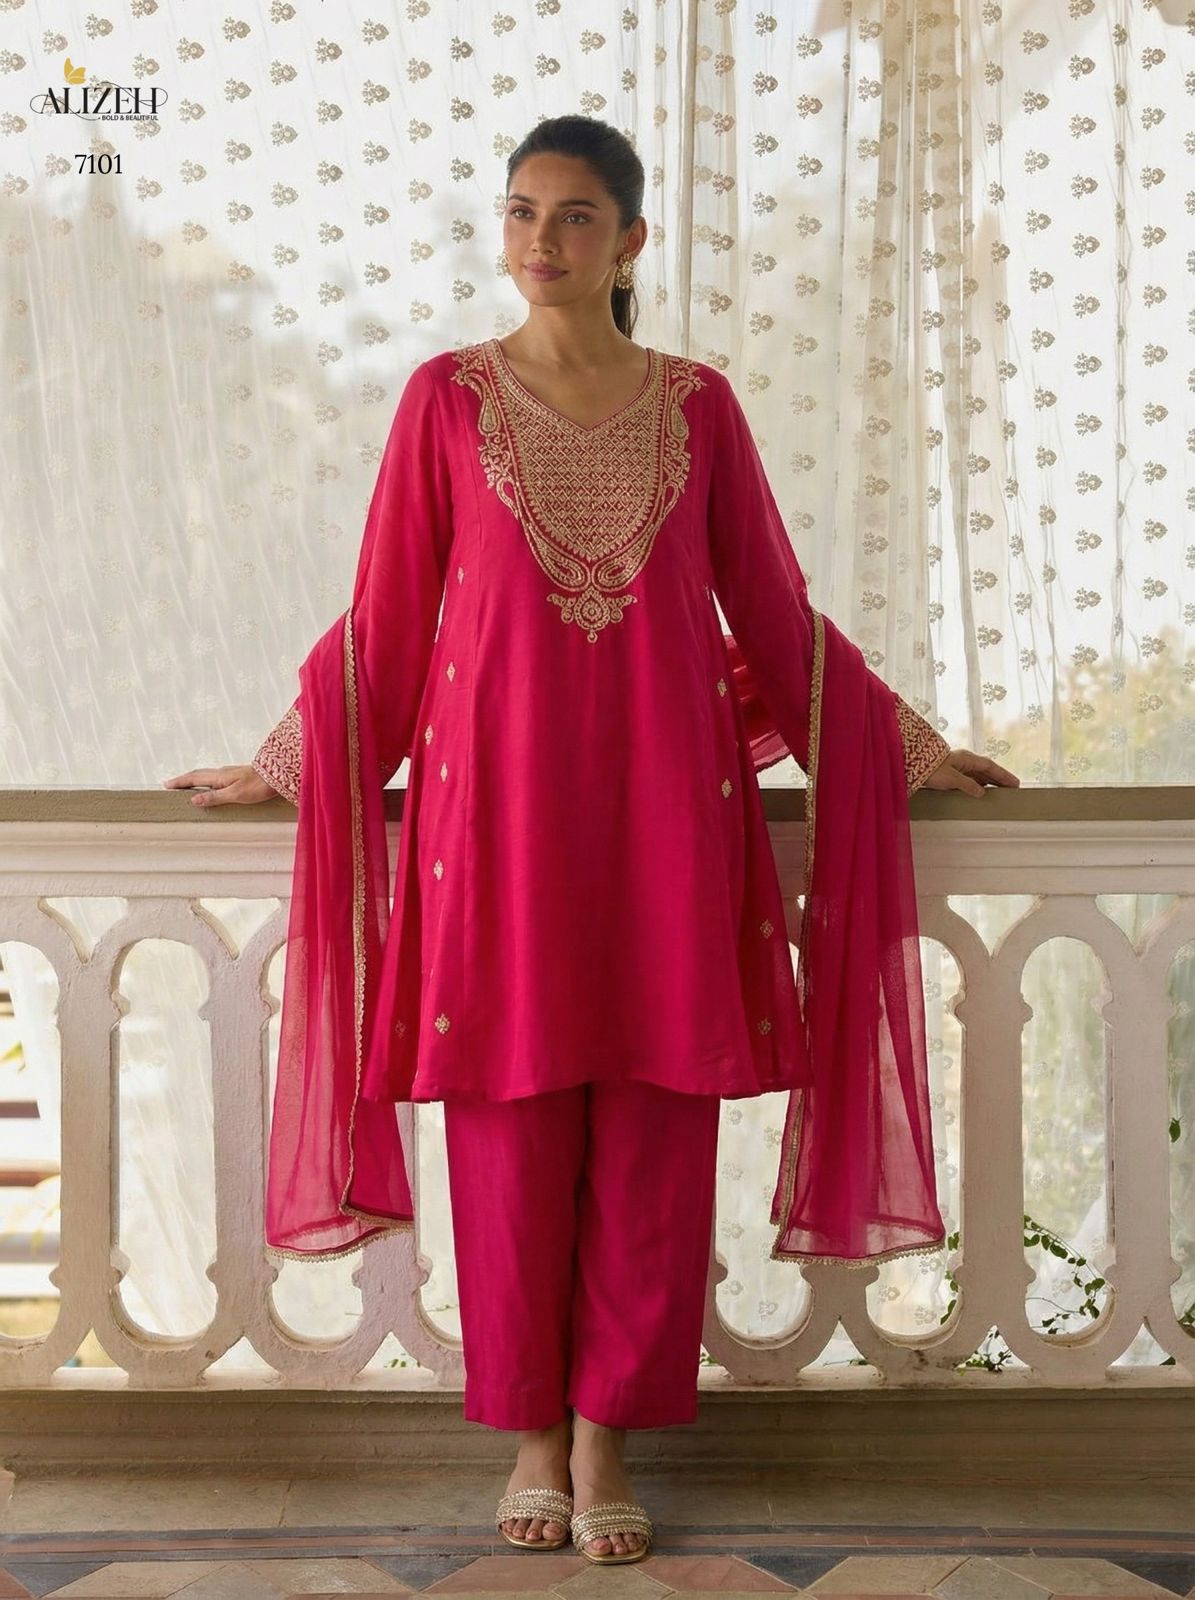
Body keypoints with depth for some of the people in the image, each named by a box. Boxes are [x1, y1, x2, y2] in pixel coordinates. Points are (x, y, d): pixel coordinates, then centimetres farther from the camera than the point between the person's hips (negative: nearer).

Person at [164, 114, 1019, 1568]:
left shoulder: (697, 404, 6)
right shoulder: (447, 396, 3)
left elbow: (774, 616, 12)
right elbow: (386, 619, 8)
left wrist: (906, 749, 13)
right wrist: (288, 767, 10)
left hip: (664, 807, 1)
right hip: (497, 803, -1)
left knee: (652, 1133, 1)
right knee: (512, 1128, 2)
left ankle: (607, 1439, 14)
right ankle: (530, 1435, 17)